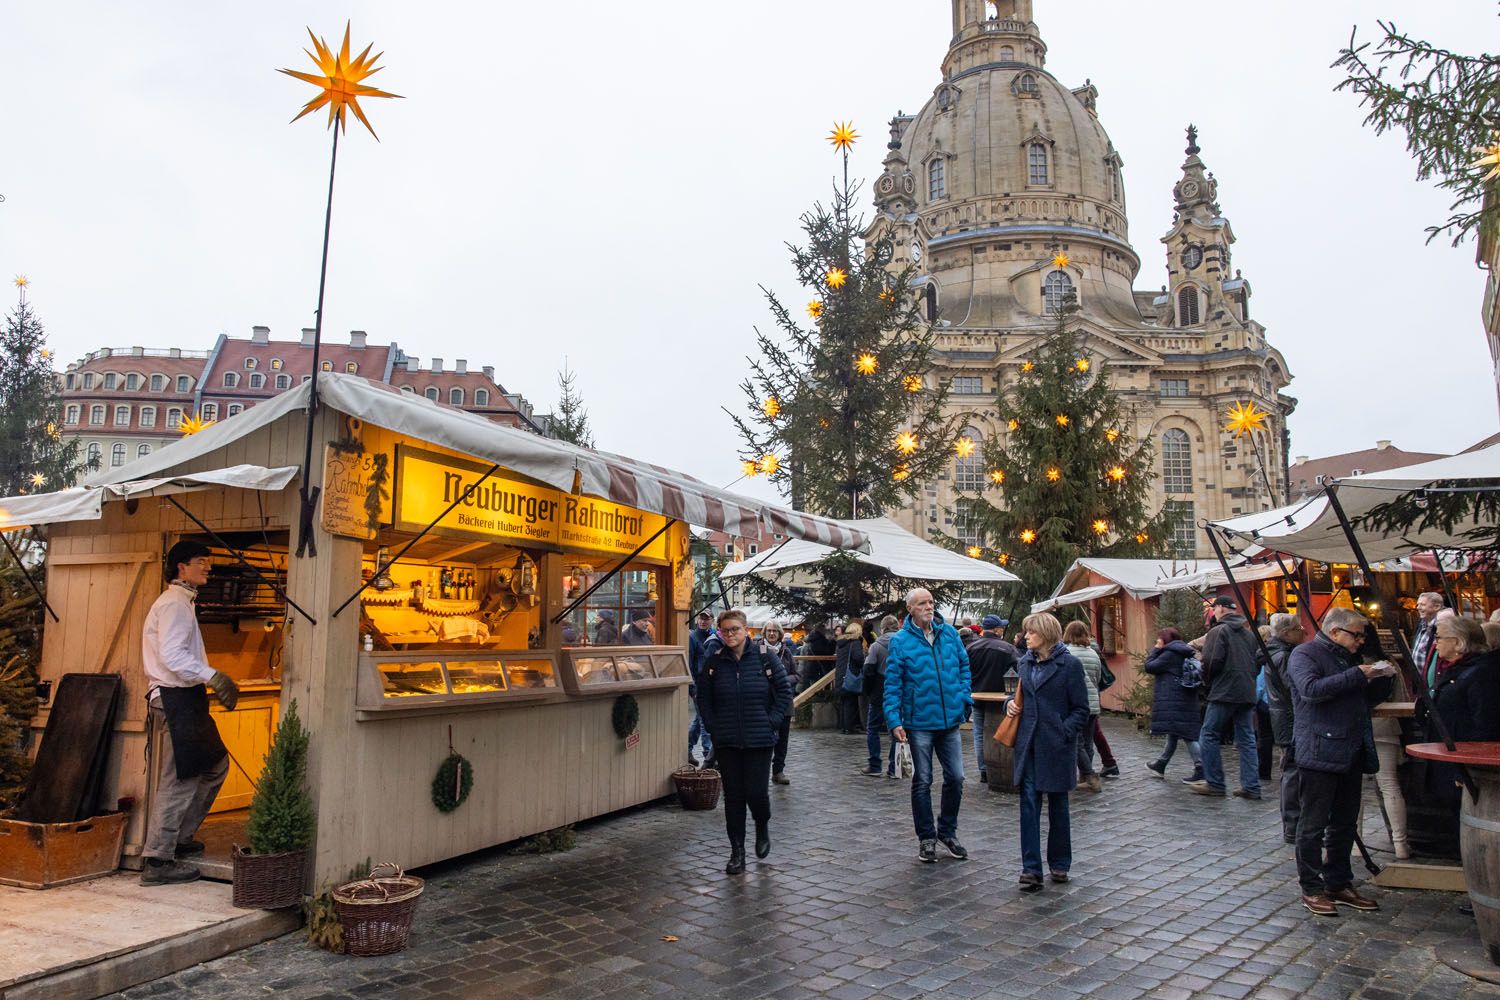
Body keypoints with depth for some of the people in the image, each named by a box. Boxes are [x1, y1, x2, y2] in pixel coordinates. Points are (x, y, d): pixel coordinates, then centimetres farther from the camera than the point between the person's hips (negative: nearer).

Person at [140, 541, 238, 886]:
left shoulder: (181, 603, 20)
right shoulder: (174, 604, -12)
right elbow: (172, 656, -23)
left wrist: (212, 683, 19)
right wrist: (213, 676, -26)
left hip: (185, 698, 11)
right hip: (176, 700, -11)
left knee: (215, 766, 18)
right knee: (178, 780, -6)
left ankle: (179, 838, 27)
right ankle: (158, 861, 1)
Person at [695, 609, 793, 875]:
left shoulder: (765, 658, -4)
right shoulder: (714, 661, 1)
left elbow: (784, 691, 1)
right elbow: (703, 697, 11)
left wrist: (772, 721, -5)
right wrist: (713, 725, 1)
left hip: (759, 740, -2)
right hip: (726, 742, 2)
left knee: (756, 792, -4)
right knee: (733, 796, 6)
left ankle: (762, 827, 30)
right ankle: (737, 852, 18)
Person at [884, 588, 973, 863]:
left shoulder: (950, 633, 4)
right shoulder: (900, 641, -7)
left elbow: (964, 666, 15)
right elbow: (892, 684, -7)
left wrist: (964, 697, 2)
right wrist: (894, 720, -14)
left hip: (950, 719, 3)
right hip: (919, 722, -3)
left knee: (955, 777, 8)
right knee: (922, 781, 7)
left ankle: (947, 831, 28)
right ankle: (926, 838, 21)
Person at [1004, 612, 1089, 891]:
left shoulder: (1069, 664, -7)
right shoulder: (1025, 662, 9)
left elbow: (1081, 709, -6)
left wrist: (1064, 733, -17)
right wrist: (1011, 703, 1)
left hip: (1056, 746, -4)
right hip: (1029, 744, 4)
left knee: (1058, 805, 11)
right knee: (1029, 804, -1)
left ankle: (1059, 863, 28)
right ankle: (1031, 869, 2)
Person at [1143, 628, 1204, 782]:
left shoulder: (1170, 654, -12)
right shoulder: (1186, 653, 16)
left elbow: (1149, 667, -9)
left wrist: (1155, 649, 0)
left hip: (1173, 702, -10)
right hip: (1186, 699, 10)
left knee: (1185, 735, -9)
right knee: (1173, 733, 16)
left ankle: (1200, 770, -13)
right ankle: (1160, 765, 29)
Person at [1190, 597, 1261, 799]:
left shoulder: (1218, 631, -8)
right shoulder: (1249, 634, 14)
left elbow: (1212, 661, -16)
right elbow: (1258, 663, 16)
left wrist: (1207, 681, 1)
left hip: (1224, 692, -7)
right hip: (1247, 693, 7)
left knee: (1208, 736, 2)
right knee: (1246, 739, 10)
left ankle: (1214, 783, 3)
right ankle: (1251, 786, 9)